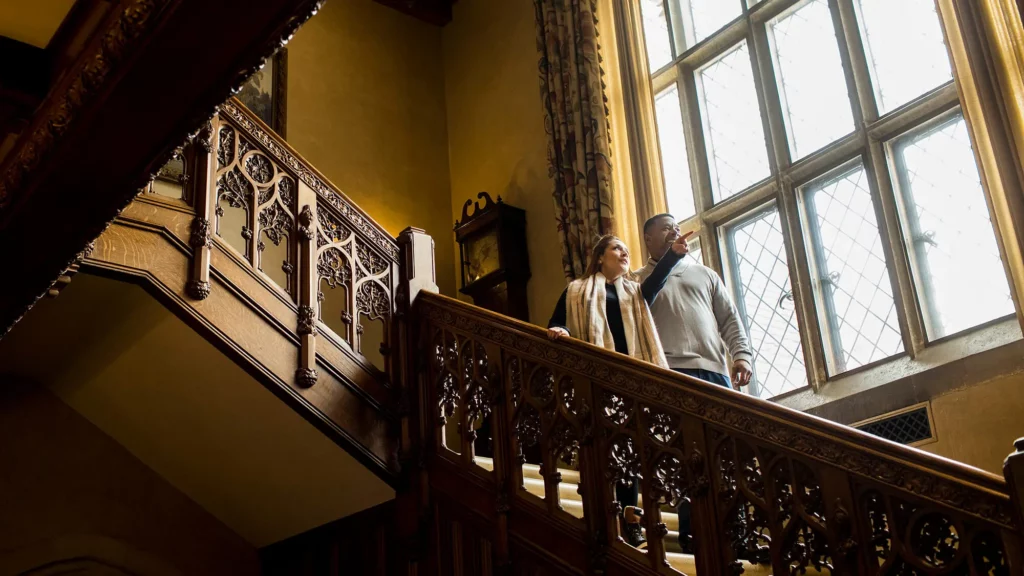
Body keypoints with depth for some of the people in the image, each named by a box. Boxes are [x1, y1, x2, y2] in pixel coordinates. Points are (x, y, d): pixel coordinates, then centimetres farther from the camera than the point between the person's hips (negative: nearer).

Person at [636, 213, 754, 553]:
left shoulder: (703, 273, 28)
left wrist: (741, 354, 3)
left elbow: (729, 318, 20)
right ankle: (693, 529, -12)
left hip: (714, 370, 4)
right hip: (670, 373, -4)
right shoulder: (638, 280, 17)